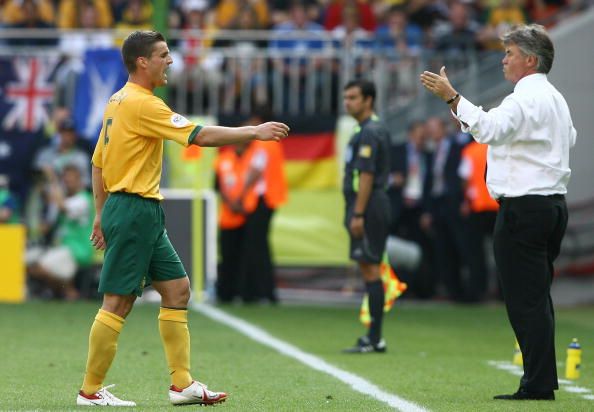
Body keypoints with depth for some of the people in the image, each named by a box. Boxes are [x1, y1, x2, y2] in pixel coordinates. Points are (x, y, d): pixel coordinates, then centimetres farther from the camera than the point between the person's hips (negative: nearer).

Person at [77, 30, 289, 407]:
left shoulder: (118, 102, 14)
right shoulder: (141, 104, -16)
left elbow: (98, 163, 19)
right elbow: (200, 136, -20)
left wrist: (102, 214, 22)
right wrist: (254, 132, -13)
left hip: (145, 215, 10)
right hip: (135, 210, -10)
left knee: (178, 289, 9)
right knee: (118, 302, -6)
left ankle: (182, 384, 8)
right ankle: (90, 391, 0)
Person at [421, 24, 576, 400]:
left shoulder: (525, 99, -14)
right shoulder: (555, 98, 18)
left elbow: (489, 128, -31)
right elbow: (570, 138, 34)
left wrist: (451, 97, -35)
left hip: (524, 207, -10)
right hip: (554, 204, 10)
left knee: (525, 298, -9)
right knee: (537, 296, 14)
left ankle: (537, 384, -10)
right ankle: (543, 380, 15)